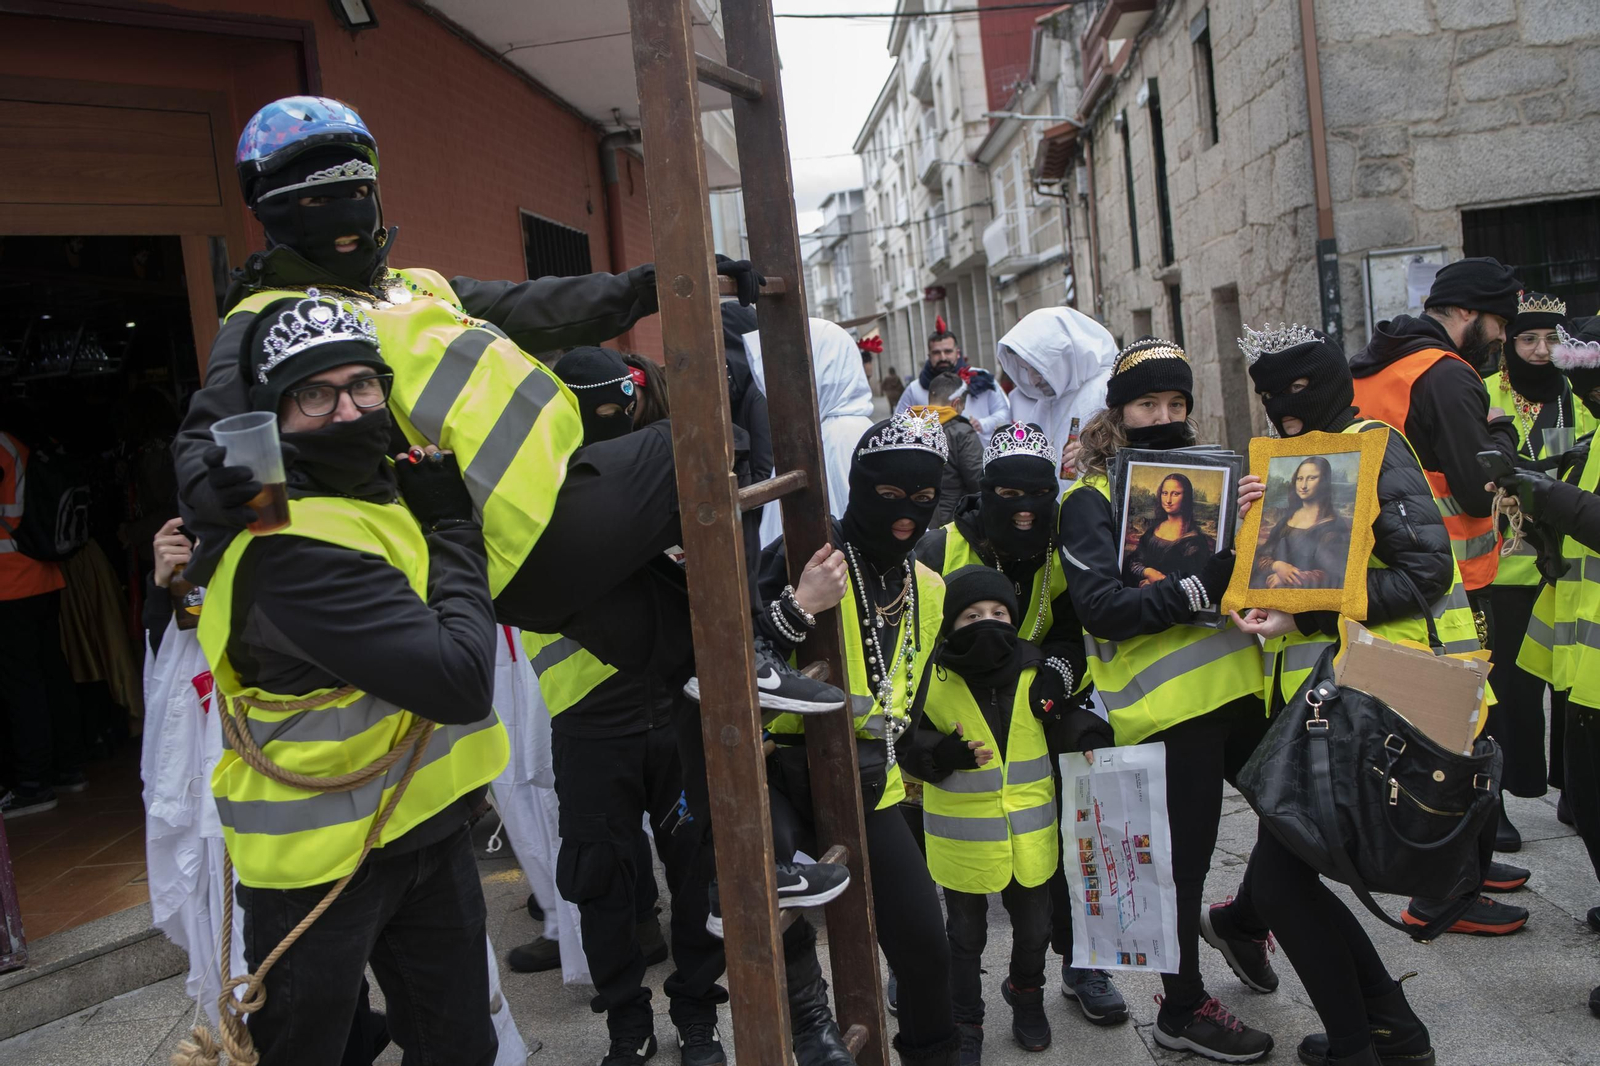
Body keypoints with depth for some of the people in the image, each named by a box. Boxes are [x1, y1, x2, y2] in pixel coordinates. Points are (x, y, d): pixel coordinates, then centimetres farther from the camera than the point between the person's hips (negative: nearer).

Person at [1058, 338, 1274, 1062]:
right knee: (1183, 861, 5)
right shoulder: (1090, 501, -5)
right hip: (1167, 704, -7)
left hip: (1236, 683, 7)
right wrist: (1201, 585, -25)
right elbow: (1103, 608, -18)